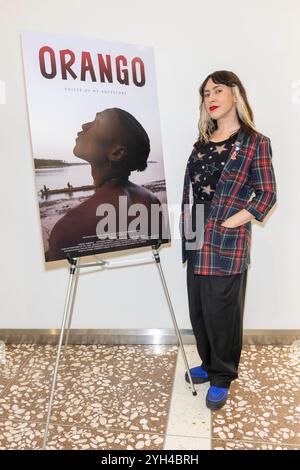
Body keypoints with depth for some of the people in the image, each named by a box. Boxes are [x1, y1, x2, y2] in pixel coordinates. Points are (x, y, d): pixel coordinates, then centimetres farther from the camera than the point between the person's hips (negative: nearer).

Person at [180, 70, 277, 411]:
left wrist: (226, 224, -13)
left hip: (227, 242, -6)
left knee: (221, 311, 4)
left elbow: (266, 195, -6)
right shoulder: (203, 141, 14)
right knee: (198, 308, 15)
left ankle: (222, 378, 25)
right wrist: (187, 225, 3)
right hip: (196, 240, 6)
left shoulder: (255, 142, -4)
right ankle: (208, 363, 36)